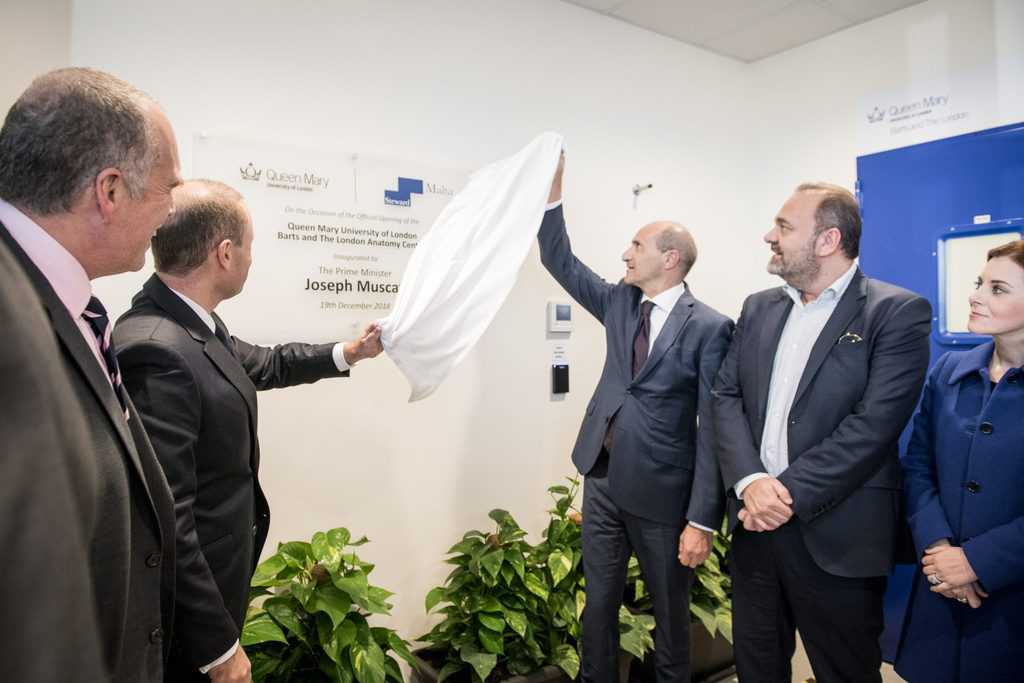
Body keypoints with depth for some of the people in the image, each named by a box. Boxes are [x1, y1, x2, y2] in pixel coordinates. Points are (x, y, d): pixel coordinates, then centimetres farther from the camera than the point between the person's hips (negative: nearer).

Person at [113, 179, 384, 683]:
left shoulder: (192, 325, -1)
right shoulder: (155, 350, -30)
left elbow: (263, 365, 19)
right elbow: (165, 521, -29)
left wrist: (350, 353, 24)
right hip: (189, 612, -9)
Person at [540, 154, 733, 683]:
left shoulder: (709, 328, -13)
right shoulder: (619, 302, 5)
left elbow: (714, 428, -14)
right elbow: (560, 262, 8)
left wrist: (702, 520, -16)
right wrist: (553, 191, -3)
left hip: (661, 493, -5)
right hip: (602, 481, 5)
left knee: (670, 614, 16)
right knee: (598, 605, 18)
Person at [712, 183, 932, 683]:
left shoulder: (897, 312, -8)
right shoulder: (759, 308, 9)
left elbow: (874, 424, -17)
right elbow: (726, 396, 3)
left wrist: (788, 492, -20)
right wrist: (751, 481, -12)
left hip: (836, 537, -5)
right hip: (754, 523, 5)